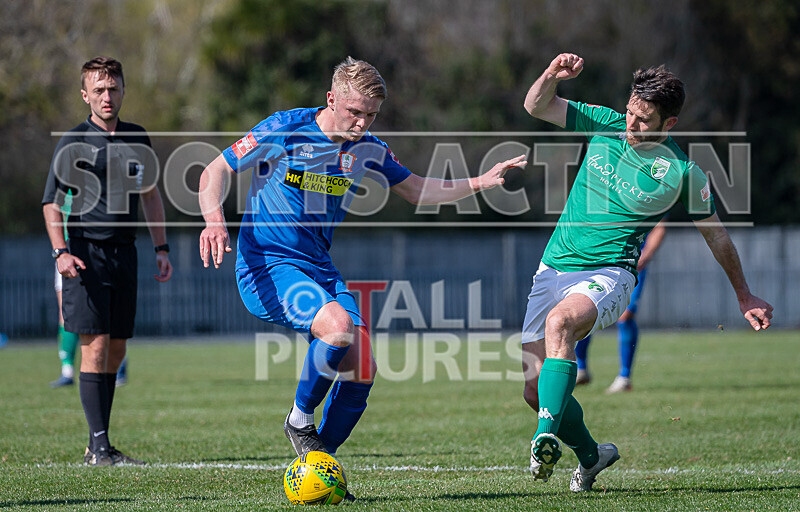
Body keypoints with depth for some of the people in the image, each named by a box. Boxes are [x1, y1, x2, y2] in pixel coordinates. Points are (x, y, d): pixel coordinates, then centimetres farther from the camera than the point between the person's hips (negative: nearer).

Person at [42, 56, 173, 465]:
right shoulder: (74, 142, -3)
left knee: (116, 351, 6)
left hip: (124, 252, 6)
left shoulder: (137, 139, 13)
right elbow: (51, 201, -7)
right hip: (87, 254, -6)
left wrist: (161, 248, 16)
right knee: (95, 346, -12)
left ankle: (97, 446, 12)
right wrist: (60, 251, -21)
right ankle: (99, 447, -11)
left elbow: (150, 195, 23)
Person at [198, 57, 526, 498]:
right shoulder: (284, 130, -11)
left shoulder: (366, 148, 6)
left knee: (362, 368, -7)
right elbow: (214, 173, -6)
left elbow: (415, 190, 19)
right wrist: (215, 222, -26)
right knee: (340, 327, -31)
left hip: (318, 269, 7)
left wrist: (478, 183, 5)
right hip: (265, 267, -6)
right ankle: (300, 420, -7)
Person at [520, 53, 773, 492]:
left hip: (608, 275, -5)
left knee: (559, 322, -38)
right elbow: (536, 106, 8)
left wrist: (744, 296, 14)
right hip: (554, 269, 5)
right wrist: (553, 75, -14)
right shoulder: (604, 125, 4)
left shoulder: (682, 172, -6)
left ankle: (546, 438, -46)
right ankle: (590, 456, 26)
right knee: (534, 386, -1)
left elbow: (715, 234, 7)